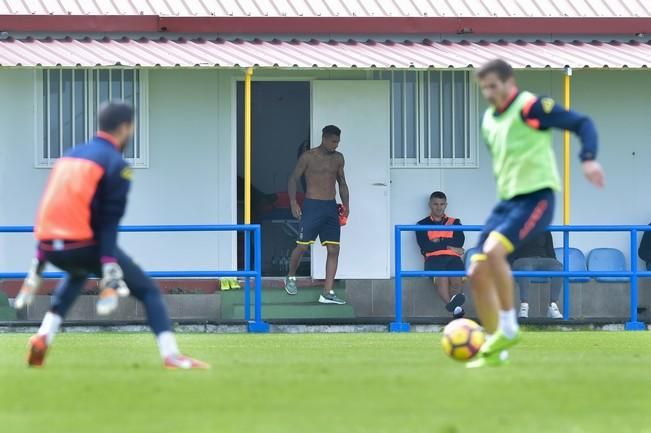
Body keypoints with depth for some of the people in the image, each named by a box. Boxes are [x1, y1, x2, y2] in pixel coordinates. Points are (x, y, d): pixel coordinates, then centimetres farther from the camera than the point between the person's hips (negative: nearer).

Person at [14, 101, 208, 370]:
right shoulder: (116, 164, -3)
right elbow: (109, 222, -12)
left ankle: (43, 337, 23)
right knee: (148, 291, 4)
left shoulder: (70, 155, 19)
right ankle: (170, 355, -13)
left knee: (78, 271, 40)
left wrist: (38, 267, 19)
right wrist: (110, 275, -17)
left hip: (50, 248, 7)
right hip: (84, 246, -7)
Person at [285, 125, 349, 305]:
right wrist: (293, 202, -11)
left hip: (331, 207, 5)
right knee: (302, 246, -3)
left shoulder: (338, 158, 10)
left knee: (333, 249, -3)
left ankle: (327, 293, -4)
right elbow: (294, 179, 0)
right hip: (312, 206, -5)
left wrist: (346, 205, 9)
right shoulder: (308, 157, -4)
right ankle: (291, 278, 25)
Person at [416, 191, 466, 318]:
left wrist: (439, 242, 3)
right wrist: (448, 245, 2)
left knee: (456, 278, -32)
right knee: (441, 275, -38)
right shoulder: (423, 224, 19)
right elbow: (425, 246, 2)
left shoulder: (454, 222, 26)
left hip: (453, 258, 4)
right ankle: (455, 307, -60)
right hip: (433, 259, -4)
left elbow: (459, 241, 8)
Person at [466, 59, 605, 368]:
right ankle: (494, 349, 9)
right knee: (477, 273, -1)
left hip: (536, 198, -8)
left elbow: (581, 123, -14)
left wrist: (588, 158, -29)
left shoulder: (531, 107, -10)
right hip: (507, 200, 8)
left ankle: (508, 327, -16)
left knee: (493, 250, -30)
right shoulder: (489, 120, 14)